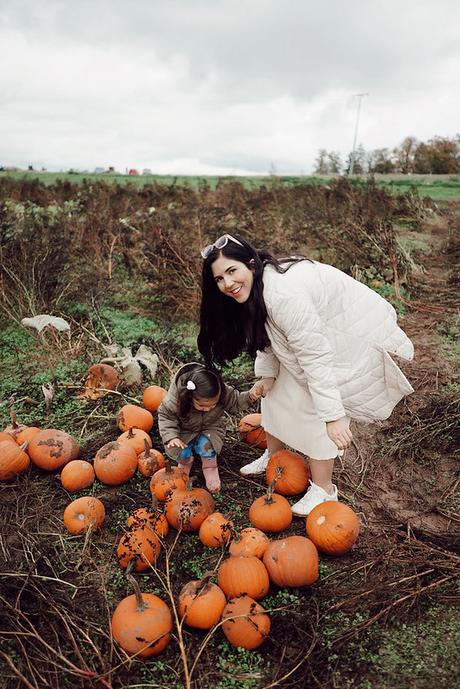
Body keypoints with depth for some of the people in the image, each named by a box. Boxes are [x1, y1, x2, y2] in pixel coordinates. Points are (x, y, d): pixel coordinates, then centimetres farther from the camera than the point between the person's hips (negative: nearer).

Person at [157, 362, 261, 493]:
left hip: (210, 428, 0)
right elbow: (165, 415, -18)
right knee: (175, 449, -25)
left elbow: (235, 403, -9)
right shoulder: (174, 398, -34)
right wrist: (171, 436, -31)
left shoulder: (223, 392, -28)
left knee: (206, 445, -31)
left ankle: (210, 465, 4)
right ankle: (186, 460, 14)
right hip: (185, 431, 0)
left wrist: (249, 396, -28)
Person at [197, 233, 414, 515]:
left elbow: (316, 358, -37)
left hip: (356, 334, -9)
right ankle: (274, 456, 37)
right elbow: (266, 332, 8)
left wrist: (334, 416, -34)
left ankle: (323, 489, 11)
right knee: (280, 391, 15)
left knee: (314, 407, -9)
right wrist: (267, 372, 4)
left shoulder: (284, 295, -37)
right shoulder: (256, 286, -8)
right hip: (318, 330, 9)